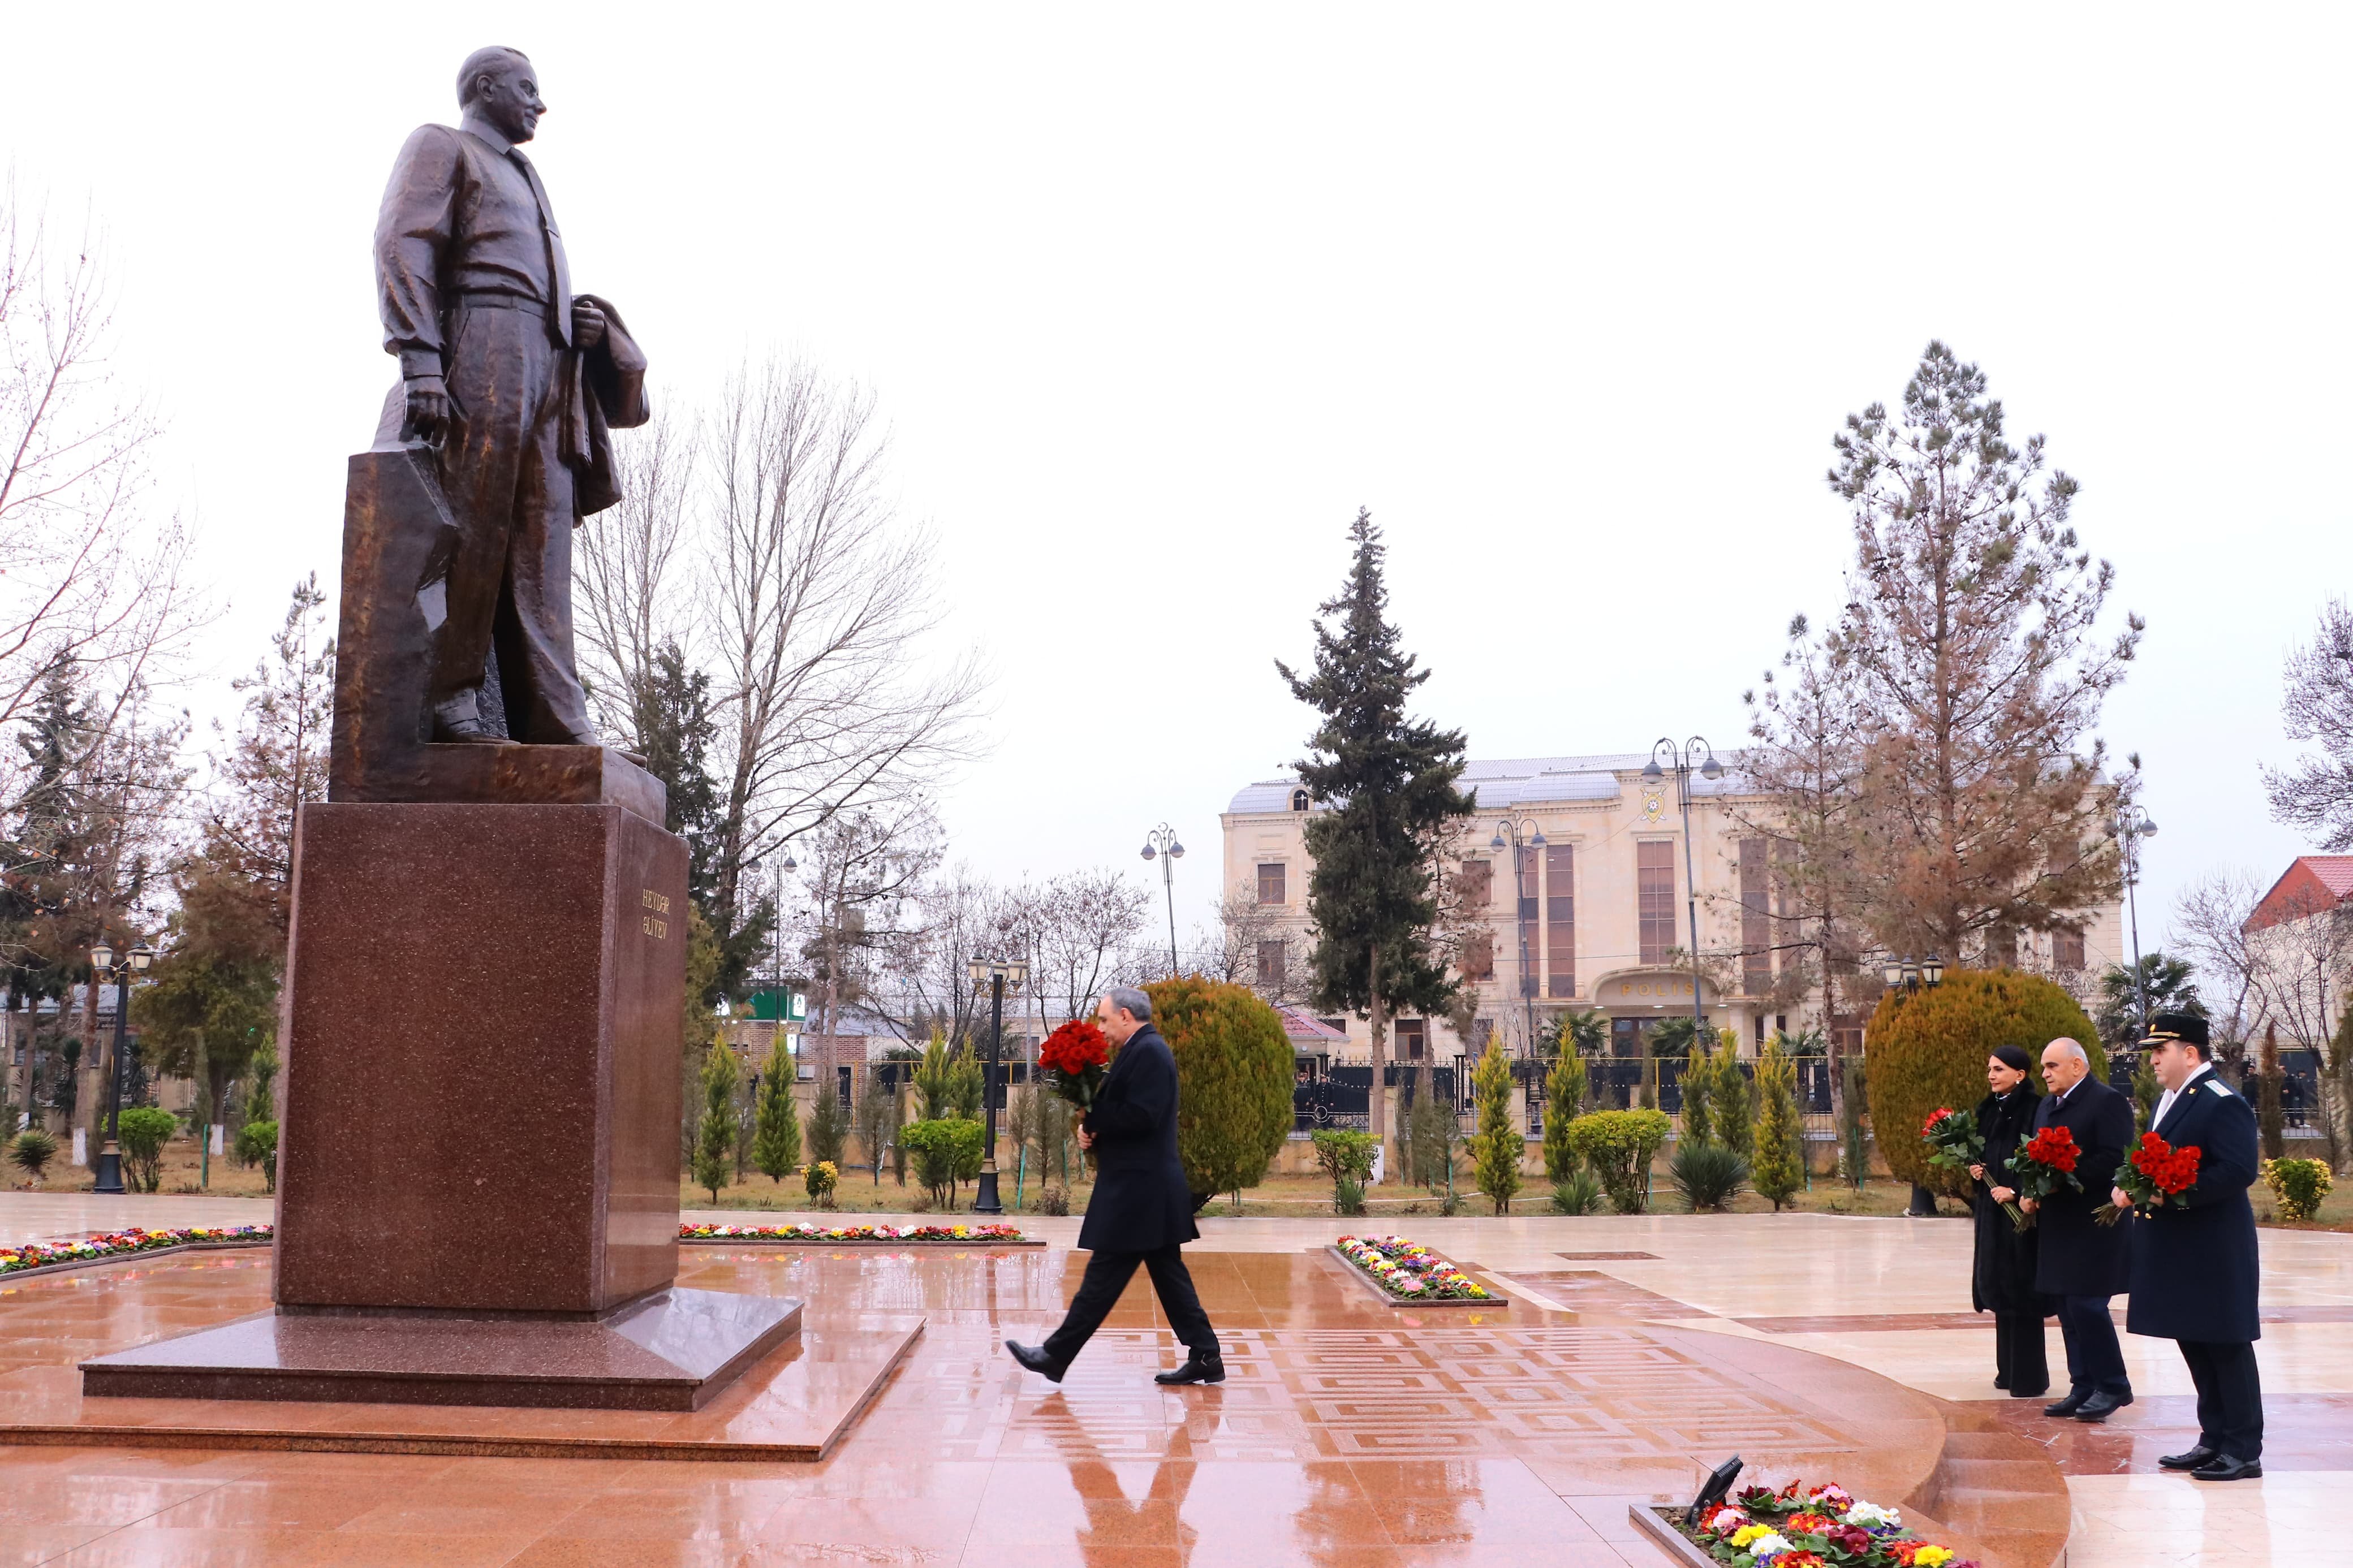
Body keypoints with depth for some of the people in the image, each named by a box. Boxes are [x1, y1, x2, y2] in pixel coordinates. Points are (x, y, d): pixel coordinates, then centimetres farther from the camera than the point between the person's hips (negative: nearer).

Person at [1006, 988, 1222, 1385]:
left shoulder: (1149, 1052, -15)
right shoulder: (1143, 1050, 17)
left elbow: (1140, 1116, -24)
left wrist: (1091, 1121, -12)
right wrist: (1096, 1129, 1)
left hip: (1137, 1191, -10)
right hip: (1147, 1188, 10)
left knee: (1104, 1275, -2)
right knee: (1168, 1275, 11)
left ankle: (1056, 1356, 5)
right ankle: (1205, 1357, 14)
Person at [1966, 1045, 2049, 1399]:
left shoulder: (2034, 1109, -11)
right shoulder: (1989, 1110, 13)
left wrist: (2015, 1191, -21)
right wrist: (1976, 1169, 2)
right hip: (1992, 1211, 8)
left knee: (2020, 1289, -5)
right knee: (1998, 1287, 11)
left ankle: (2029, 1376, 1)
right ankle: (2009, 1369, 19)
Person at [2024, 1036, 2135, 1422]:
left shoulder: (2107, 1102, -10)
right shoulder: (2046, 1107, 17)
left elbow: (2114, 1159, -19)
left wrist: (2063, 1180, -22)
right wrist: (2030, 1191, 1)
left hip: (2094, 1226, -8)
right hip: (2059, 1225, 8)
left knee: (2086, 1305, -8)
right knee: (2070, 1311, 10)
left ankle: (2112, 1385, 5)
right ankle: (2084, 1387, 18)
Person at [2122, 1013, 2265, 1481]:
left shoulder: (2222, 1103, -15)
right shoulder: (2170, 1100, 15)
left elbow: (2238, 1171, -24)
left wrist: (2173, 1193, -27)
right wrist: (2130, 1188, 2)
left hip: (2214, 1252, -9)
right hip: (2179, 1251, 9)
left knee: (2227, 1349, -1)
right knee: (2195, 1347, 14)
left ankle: (2244, 1452, 7)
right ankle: (2214, 1441, 24)